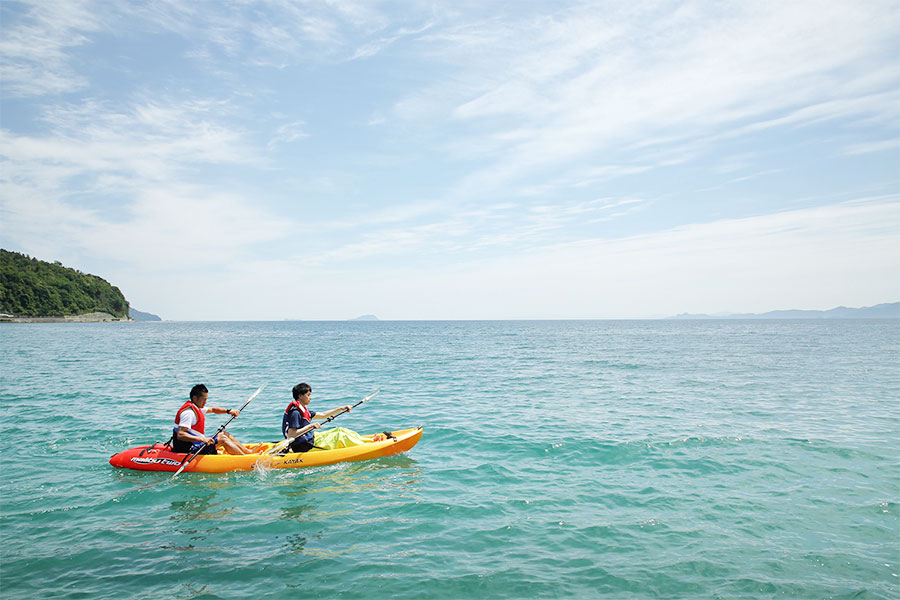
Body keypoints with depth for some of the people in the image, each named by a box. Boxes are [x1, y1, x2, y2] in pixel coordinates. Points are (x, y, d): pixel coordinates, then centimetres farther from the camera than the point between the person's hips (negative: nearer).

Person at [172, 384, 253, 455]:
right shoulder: (189, 412, -22)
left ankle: (249, 452, 14)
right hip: (188, 450, -11)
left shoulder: (196, 407, 11)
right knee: (223, 439, -14)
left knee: (225, 434, 11)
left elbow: (212, 409, 27)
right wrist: (202, 439, -39)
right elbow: (180, 435, -32)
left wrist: (228, 411, 12)